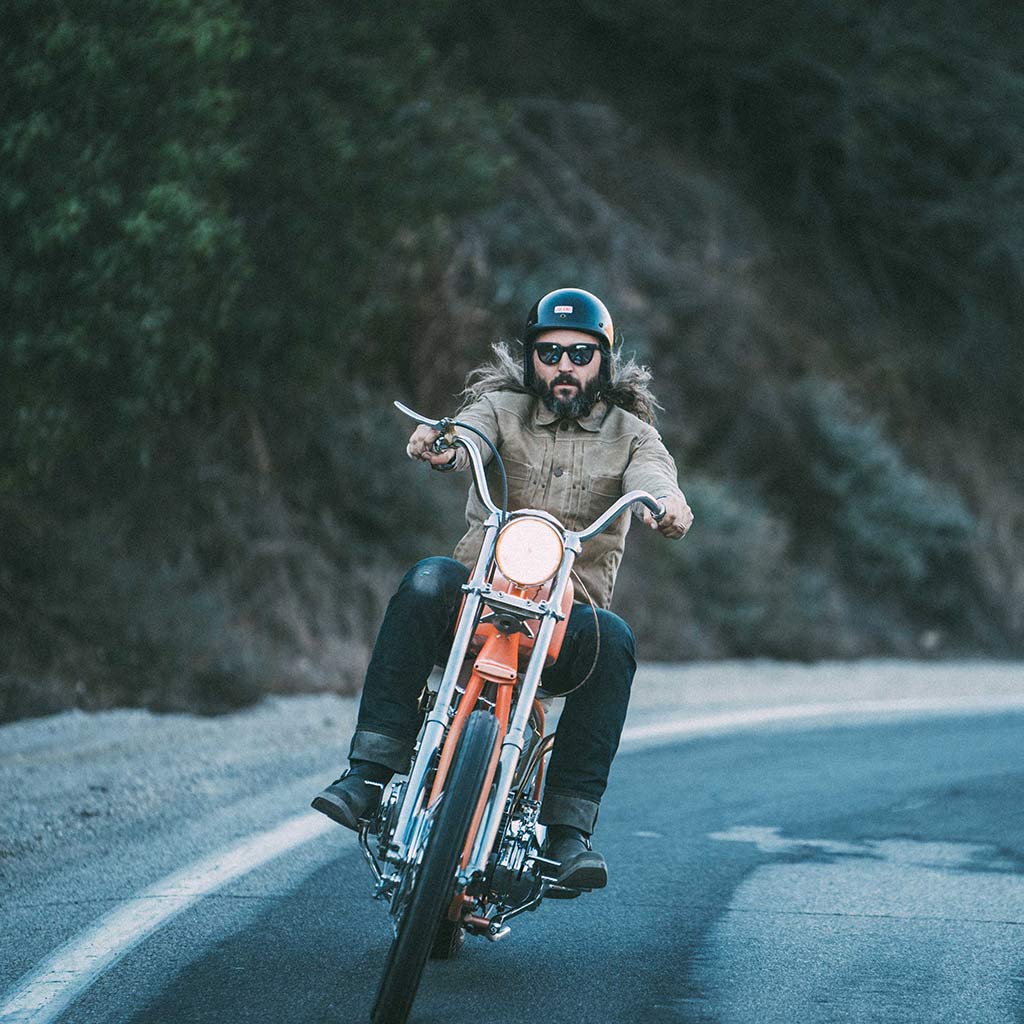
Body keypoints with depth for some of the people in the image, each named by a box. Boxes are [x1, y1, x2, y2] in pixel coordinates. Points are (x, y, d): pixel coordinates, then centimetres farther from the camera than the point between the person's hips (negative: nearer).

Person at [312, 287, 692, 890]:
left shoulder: (630, 433, 11)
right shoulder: (501, 409, 11)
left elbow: (651, 475, -12)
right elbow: (469, 439, -13)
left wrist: (667, 502, -38)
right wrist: (437, 443, -39)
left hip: (568, 613, 0)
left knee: (612, 639, -33)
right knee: (428, 580, -32)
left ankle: (569, 828, -31)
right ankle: (370, 772, -35)